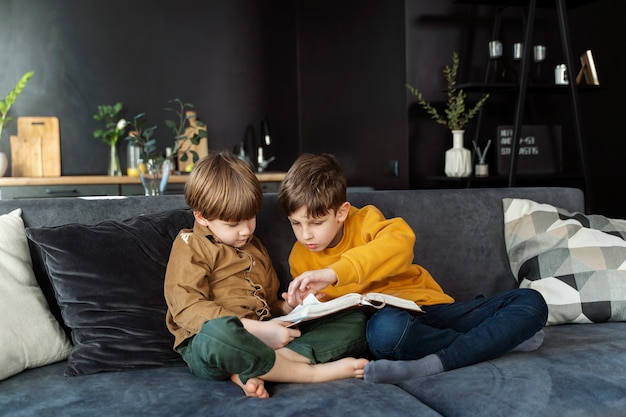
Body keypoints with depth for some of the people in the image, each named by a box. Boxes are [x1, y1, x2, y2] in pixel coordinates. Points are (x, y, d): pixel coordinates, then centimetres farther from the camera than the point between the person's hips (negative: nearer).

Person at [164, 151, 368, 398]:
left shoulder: (254, 246, 25)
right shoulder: (190, 246, 3)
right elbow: (187, 308, -12)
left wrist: (291, 309, 8)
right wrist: (257, 330, -22)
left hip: (261, 339, 7)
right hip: (206, 344, -7)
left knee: (353, 321, -4)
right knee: (218, 331, -44)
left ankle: (253, 372, -25)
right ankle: (312, 373, -24)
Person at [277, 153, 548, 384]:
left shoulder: (365, 220, -3)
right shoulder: (300, 260, 6)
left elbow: (400, 242, -27)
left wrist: (334, 273, -37)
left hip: (429, 307, 1)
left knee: (530, 301, -13)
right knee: (384, 327, -40)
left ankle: (432, 364, -30)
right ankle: (503, 337, -16)